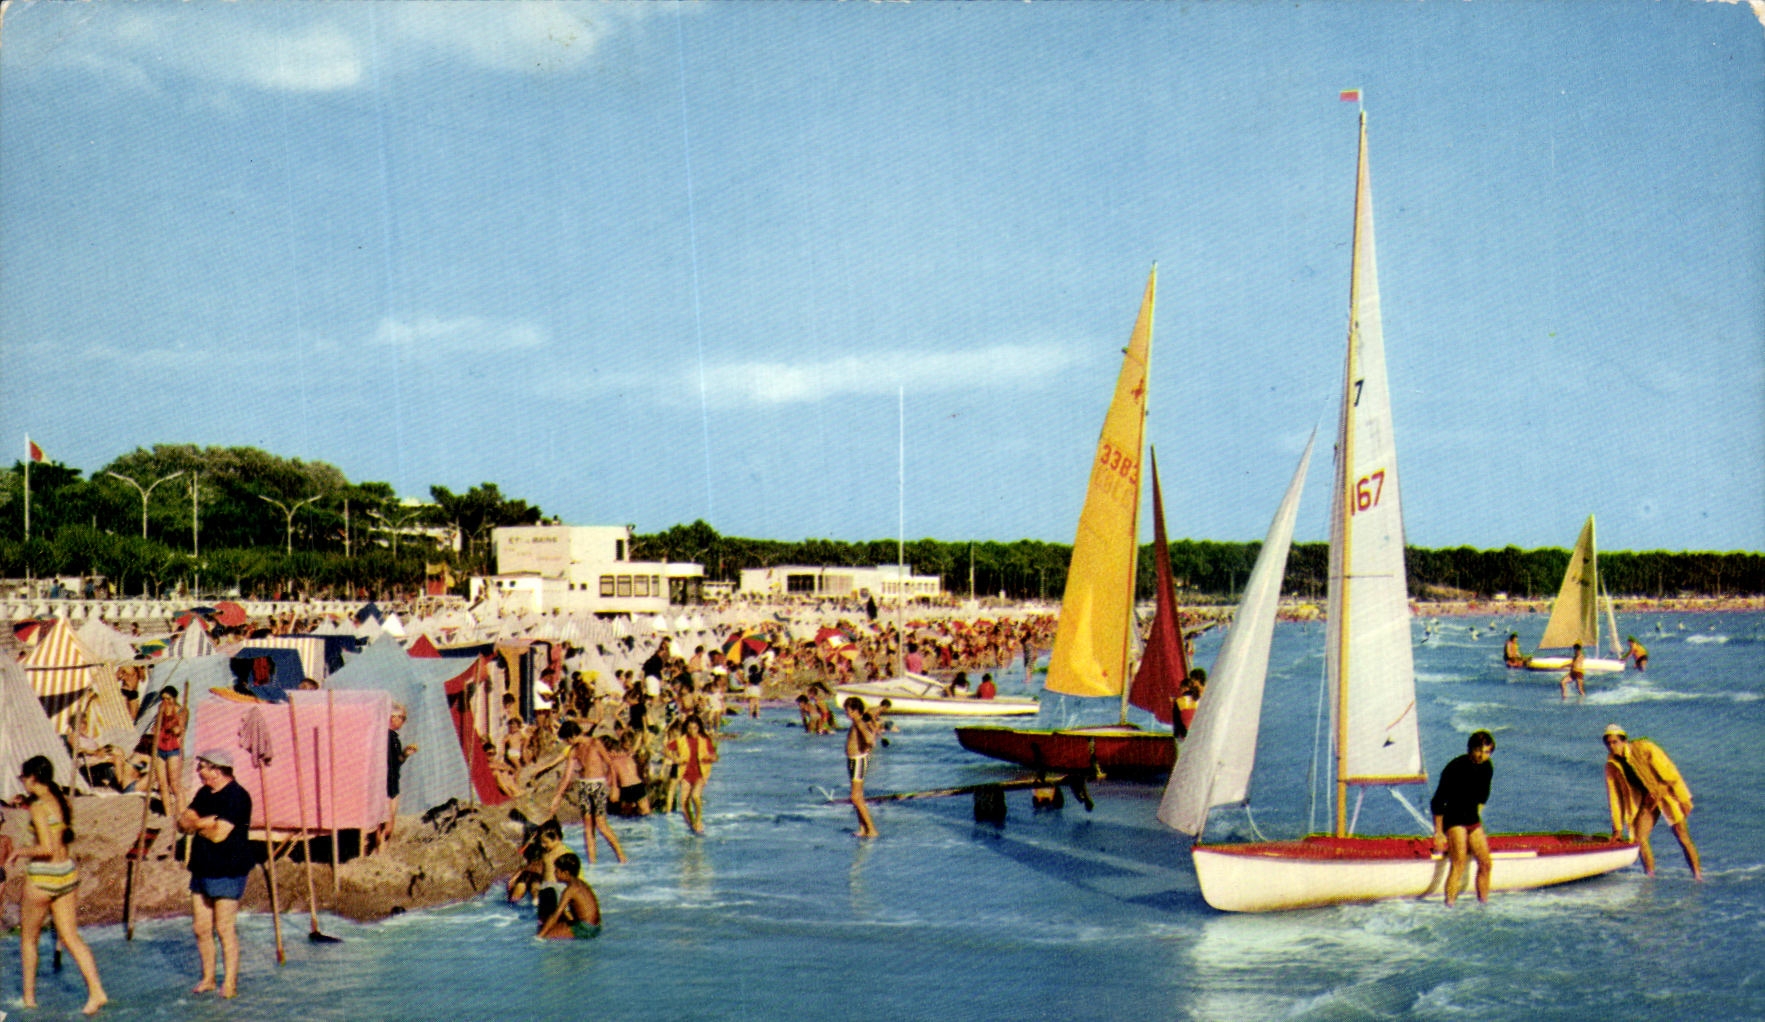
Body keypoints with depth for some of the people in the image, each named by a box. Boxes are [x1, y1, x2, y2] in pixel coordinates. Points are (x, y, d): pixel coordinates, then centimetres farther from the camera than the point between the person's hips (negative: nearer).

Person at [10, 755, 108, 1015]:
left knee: (28, 938, 12)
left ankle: (29, 997, 20)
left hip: (43, 876, -7)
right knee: (70, 937, 7)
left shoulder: (39, 807, -17)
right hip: (68, 872, 7)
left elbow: (47, 849, -23)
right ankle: (96, 990, -5)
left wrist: (20, 851, -8)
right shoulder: (62, 800, 6)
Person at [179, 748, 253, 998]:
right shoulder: (205, 793, 13)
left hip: (227, 873, -8)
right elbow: (183, 822, 8)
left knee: (224, 929, -6)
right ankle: (208, 979, 21)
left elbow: (219, 834, -22)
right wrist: (203, 823, -13)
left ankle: (230, 984, 0)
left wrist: (196, 824, -5)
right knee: (201, 928, 10)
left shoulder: (237, 797, -15)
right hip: (202, 870, 9)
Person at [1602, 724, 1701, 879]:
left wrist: (1683, 799, -15)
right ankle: (1650, 877, 0)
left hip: (1667, 792, -5)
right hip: (1648, 799, 5)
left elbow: (1670, 772, -16)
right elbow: (1614, 796, -1)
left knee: (1683, 837, -9)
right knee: (1639, 838, -10)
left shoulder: (1644, 748, -21)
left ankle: (1697, 876, -2)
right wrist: (1617, 828, 0)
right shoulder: (1612, 765, -7)